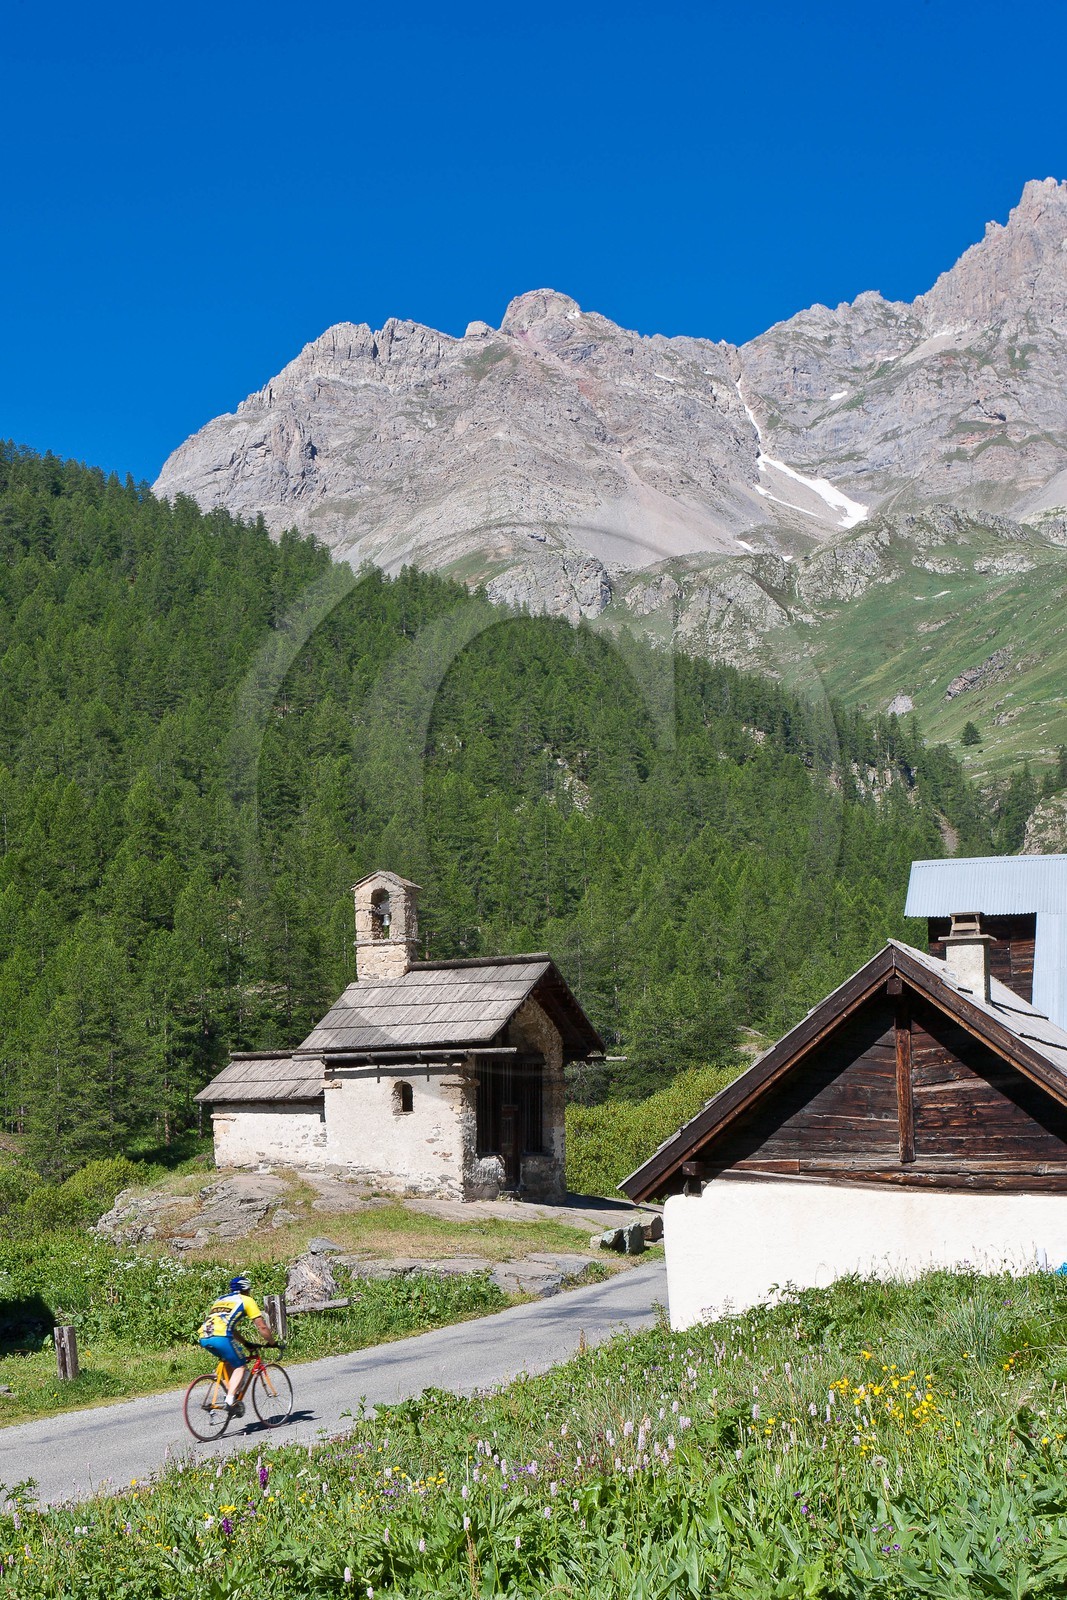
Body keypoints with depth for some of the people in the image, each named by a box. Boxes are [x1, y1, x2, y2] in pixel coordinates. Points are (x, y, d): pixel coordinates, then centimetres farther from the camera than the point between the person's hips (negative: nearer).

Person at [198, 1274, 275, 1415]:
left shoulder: (221, 1299, 35)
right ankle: (230, 1400, -11)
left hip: (204, 1337, 7)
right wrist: (271, 1342, 28)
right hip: (221, 1336, -7)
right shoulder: (246, 1300, 17)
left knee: (229, 1361, 29)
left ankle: (230, 1394, 20)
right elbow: (262, 1327, 14)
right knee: (240, 1366, 6)